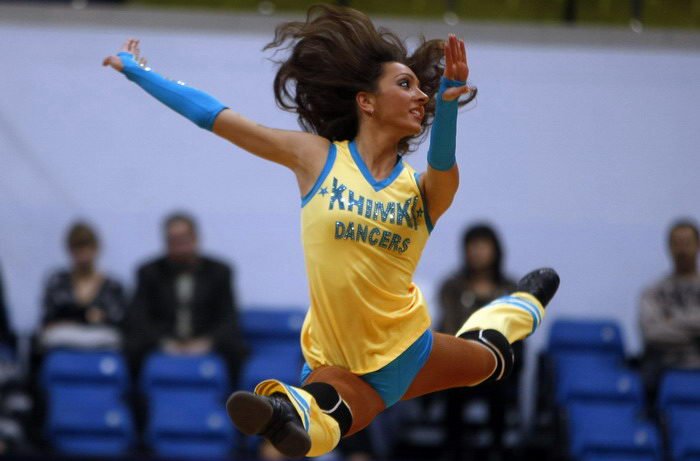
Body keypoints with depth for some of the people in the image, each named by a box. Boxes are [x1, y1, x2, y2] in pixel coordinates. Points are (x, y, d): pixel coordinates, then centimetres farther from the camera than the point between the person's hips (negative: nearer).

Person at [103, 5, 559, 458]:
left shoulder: (423, 188, -2)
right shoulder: (315, 157, -4)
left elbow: (444, 167, -27)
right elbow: (214, 116, -1)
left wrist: (447, 105, -47)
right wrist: (138, 72, -1)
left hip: (409, 349, 4)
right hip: (341, 364, -4)